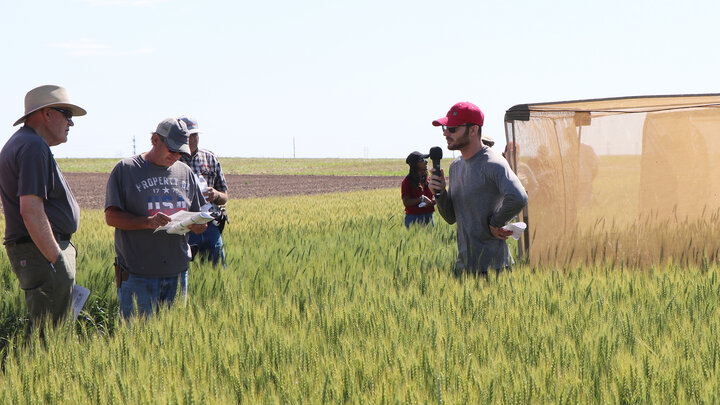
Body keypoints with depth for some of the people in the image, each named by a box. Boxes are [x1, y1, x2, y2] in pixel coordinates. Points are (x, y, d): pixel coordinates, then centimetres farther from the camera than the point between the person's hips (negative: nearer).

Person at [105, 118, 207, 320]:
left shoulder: (185, 173, 15)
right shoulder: (126, 169, 1)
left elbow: (201, 226, 18)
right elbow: (111, 217, -6)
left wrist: (195, 225, -7)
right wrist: (148, 222, -20)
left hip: (177, 272, 5)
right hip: (137, 273, -5)